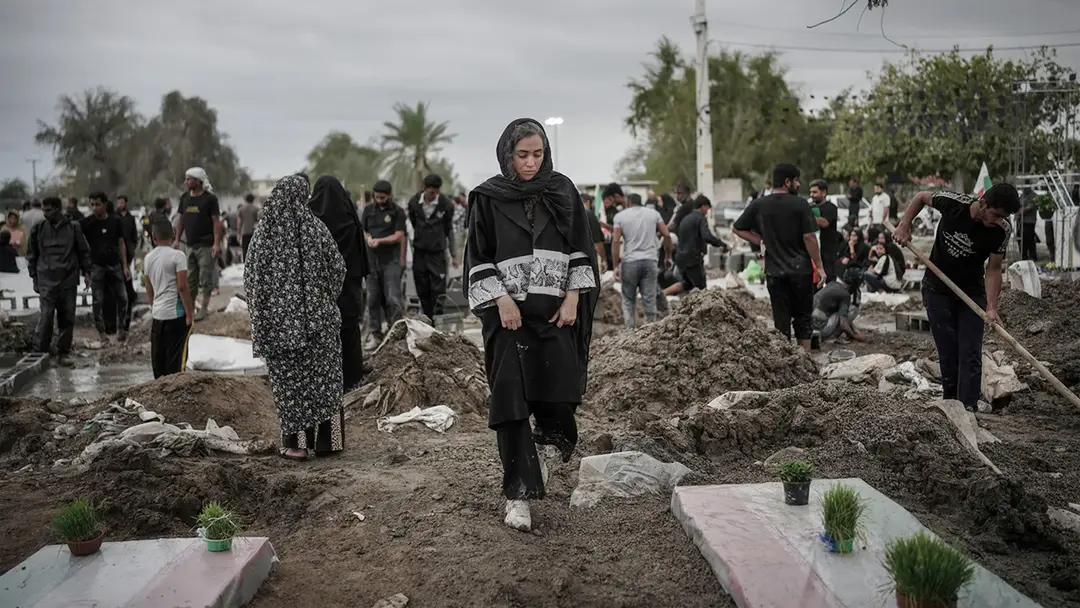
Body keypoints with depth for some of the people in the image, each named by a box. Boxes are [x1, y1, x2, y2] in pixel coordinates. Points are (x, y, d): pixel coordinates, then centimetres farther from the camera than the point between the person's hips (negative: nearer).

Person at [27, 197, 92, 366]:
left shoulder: (73, 227, 2)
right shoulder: (39, 229, 4)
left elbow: (83, 251, 10)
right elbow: (31, 255, 11)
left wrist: (86, 273, 5)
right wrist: (34, 277, 7)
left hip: (68, 280, 1)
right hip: (47, 281, -1)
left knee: (67, 318, 4)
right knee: (45, 317, -8)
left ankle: (64, 352, 13)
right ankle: (39, 352, 0)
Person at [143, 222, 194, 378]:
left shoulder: (148, 258, 9)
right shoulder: (177, 255, -10)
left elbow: (149, 290, 16)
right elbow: (182, 287, -15)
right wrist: (190, 313, -10)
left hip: (157, 314, 6)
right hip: (176, 314, -6)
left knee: (158, 358, 12)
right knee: (176, 358, -2)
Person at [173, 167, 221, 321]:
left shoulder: (210, 198, -8)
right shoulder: (185, 198, 9)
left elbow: (216, 221, -11)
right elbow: (182, 219, 16)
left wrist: (217, 243, -18)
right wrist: (177, 239, 10)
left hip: (206, 246, -6)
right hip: (190, 245, 6)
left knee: (205, 279, -2)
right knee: (190, 279, 10)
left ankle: (204, 308, 6)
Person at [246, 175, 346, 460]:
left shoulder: (263, 231, -4)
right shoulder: (316, 228, -7)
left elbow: (251, 277, -1)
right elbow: (338, 269, -2)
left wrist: (261, 313, 12)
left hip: (279, 318, 0)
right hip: (317, 316, 0)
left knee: (289, 379, 8)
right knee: (323, 376, 11)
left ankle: (297, 443, 9)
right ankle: (326, 440, 13)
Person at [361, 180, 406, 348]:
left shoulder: (397, 212, 1)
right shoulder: (368, 210, 12)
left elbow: (399, 236, -5)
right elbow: (362, 230, 15)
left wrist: (379, 240, -18)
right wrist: (367, 238, -7)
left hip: (391, 260, -4)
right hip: (372, 260, 4)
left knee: (392, 299, -8)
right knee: (373, 299, 5)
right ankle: (375, 334, 12)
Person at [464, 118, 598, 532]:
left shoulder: (563, 192, 5)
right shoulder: (488, 198, 0)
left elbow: (581, 249, 7)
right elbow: (479, 257, 0)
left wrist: (573, 297, -3)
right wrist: (502, 300, -11)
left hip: (556, 309, 2)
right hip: (509, 311, -2)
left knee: (559, 391, -1)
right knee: (511, 401, -4)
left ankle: (550, 445, 33)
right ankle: (518, 494, 3)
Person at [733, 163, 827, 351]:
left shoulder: (758, 206, 0)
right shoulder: (800, 205, -8)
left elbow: (738, 229, 7)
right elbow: (809, 238, -11)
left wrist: (762, 241, 7)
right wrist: (820, 267, -5)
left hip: (775, 272, 2)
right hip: (801, 269, -2)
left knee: (781, 320, 7)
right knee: (803, 317, 12)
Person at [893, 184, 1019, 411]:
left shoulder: (1002, 231, -19)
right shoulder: (953, 203, -21)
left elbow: (993, 270, -13)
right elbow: (921, 197, -1)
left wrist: (991, 307, -24)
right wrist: (904, 225, -11)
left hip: (972, 292, 1)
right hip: (937, 289, 0)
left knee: (970, 354, -5)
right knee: (947, 351, 3)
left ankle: (968, 408, -3)